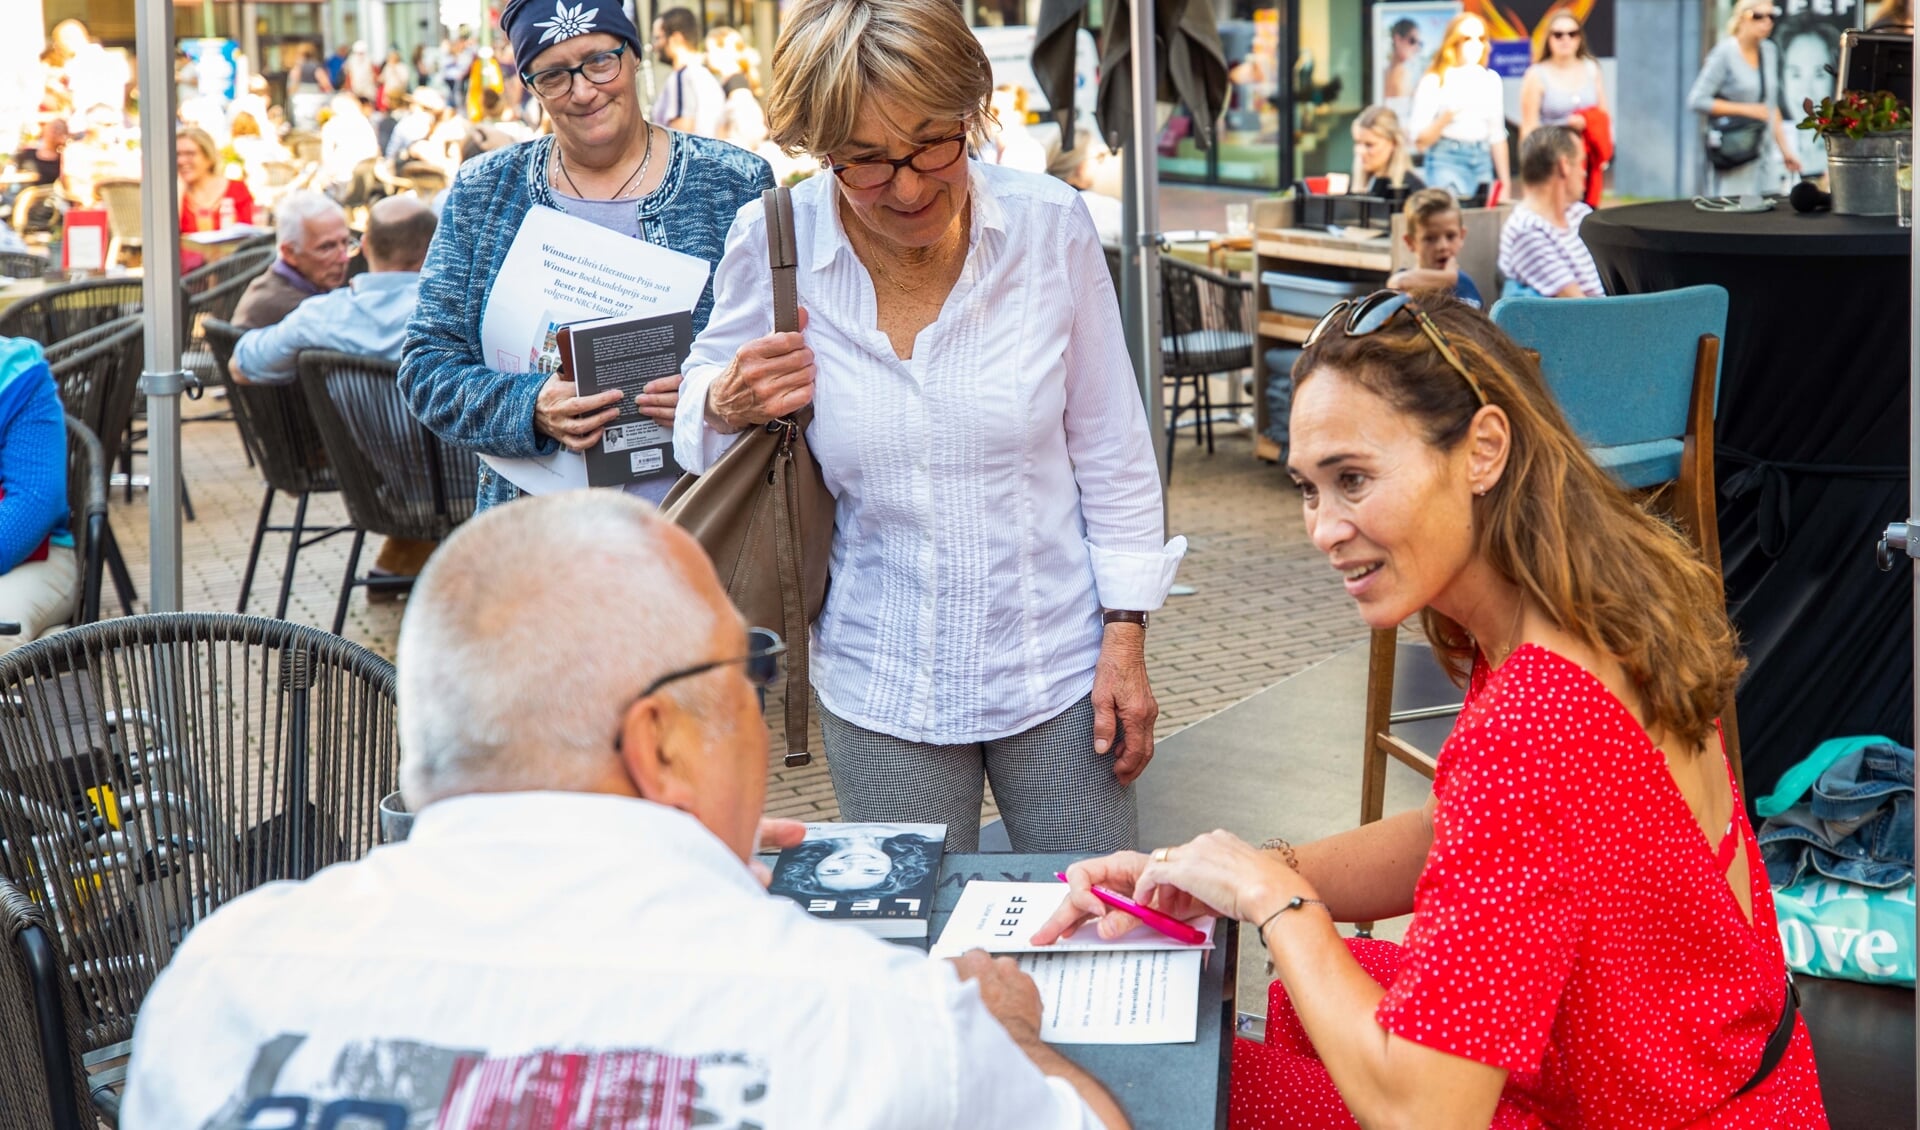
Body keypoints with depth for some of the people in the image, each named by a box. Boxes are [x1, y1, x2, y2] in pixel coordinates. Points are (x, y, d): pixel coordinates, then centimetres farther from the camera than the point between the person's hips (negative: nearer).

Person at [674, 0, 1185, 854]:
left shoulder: (1050, 225, -9)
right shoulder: (771, 246, -10)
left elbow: (1109, 446, 0)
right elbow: (706, 393, 8)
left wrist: (1125, 633, 0)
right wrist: (725, 407, -15)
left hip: (1057, 664, 0)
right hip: (878, 689, 0)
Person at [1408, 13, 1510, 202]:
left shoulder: (1491, 80, 10)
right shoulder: (1434, 81, -4)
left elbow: (1497, 136, 15)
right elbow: (1420, 139, -7)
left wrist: (1504, 182, 12)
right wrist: (1447, 116, -23)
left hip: (1483, 161, 5)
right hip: (1447, 160, -4)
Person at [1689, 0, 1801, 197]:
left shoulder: (1770, 51, 12)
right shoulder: (1724, 53, -8)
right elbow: (1697, 100, -13)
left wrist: (1785, 149, 17)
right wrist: (1746, 109, -14)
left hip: (1766, 151, 6)